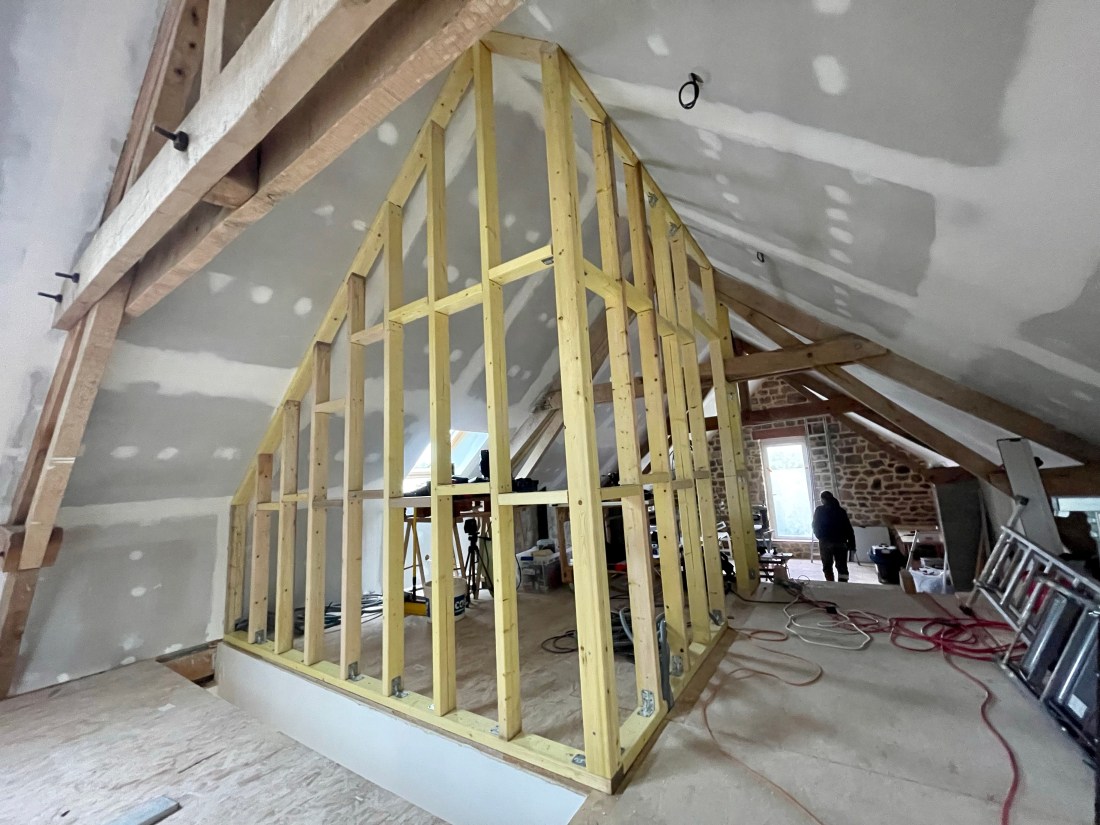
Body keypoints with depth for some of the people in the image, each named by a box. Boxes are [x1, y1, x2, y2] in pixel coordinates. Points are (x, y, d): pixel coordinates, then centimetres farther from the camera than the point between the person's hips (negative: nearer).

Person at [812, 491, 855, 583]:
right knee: (842, 566, 8)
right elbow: (848, 528, 0)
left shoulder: (819, 511, -1)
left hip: (825, 542, -1)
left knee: (827, 566, 9)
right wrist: (852, 544, 3)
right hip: (840, 542, 2)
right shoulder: (841, 510, 4)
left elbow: (815, 527, 4)